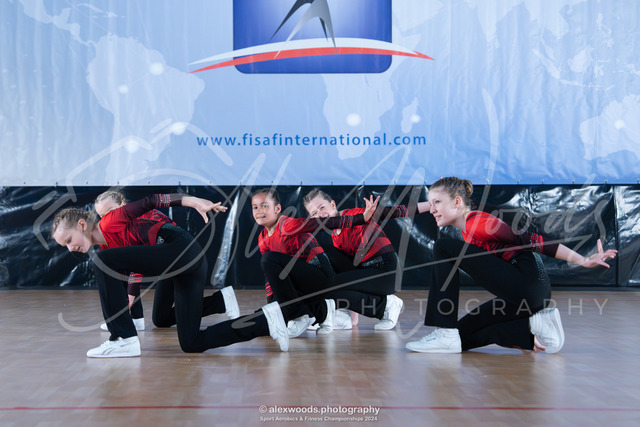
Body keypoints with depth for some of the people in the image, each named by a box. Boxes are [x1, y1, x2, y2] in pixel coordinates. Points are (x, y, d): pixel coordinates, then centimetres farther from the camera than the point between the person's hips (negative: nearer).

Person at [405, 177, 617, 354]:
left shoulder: (477, 222, -10)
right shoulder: (468, 232, 20)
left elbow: (530, 241, -15)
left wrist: (584, 261, -18)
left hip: (529, 283, -10)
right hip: (518, 295, 10)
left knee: (444, 248, -11)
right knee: (462, 337, 16)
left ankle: (446, 335, -13)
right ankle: (536, 326, 7)